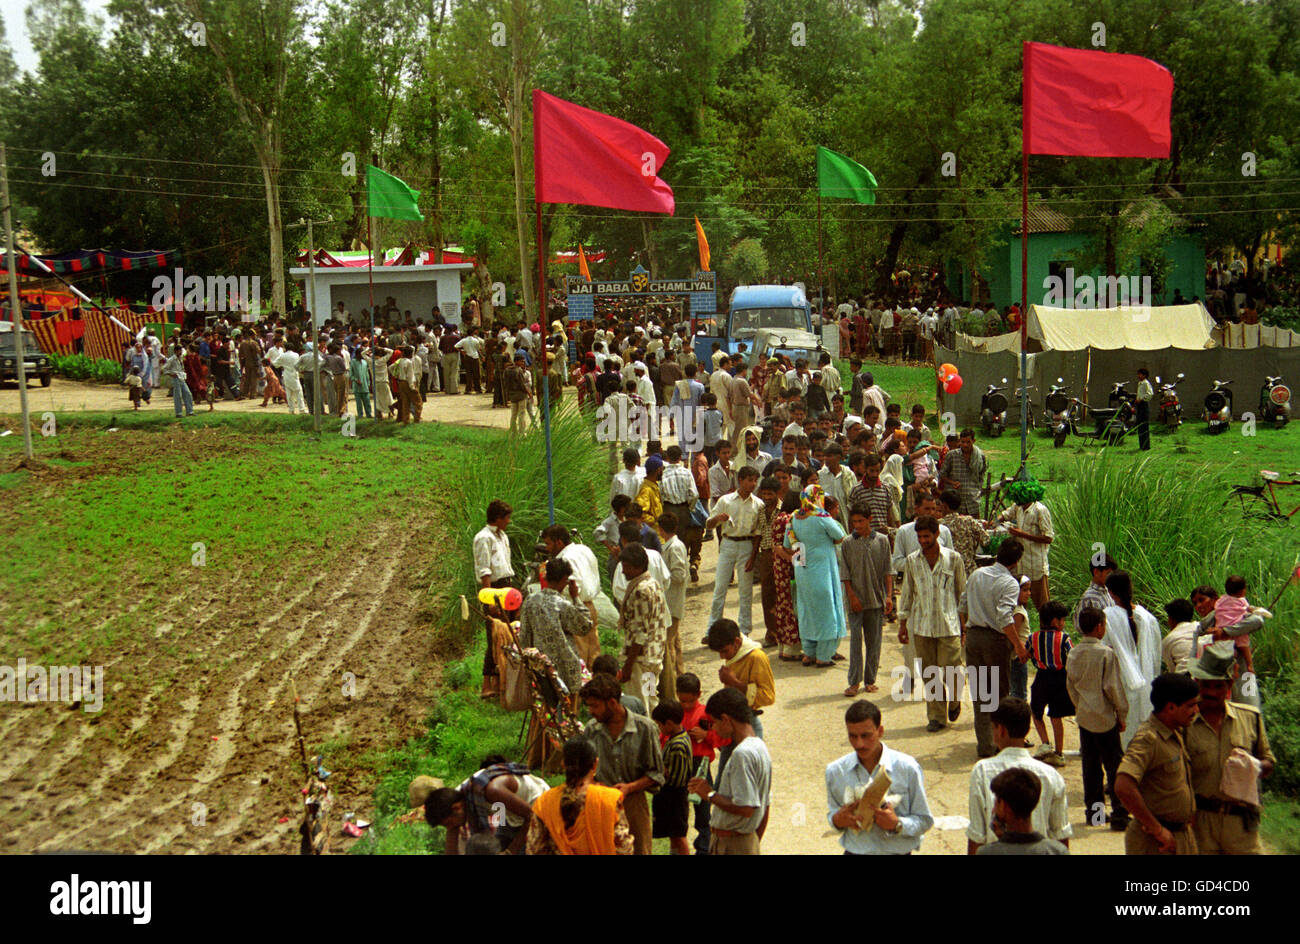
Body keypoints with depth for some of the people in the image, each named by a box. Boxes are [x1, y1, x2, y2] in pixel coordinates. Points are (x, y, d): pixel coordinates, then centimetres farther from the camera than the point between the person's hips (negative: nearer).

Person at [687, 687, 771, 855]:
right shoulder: (760, 746, 10)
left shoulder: (742, 754, -21)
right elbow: (766, 805, 16)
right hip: (750, 843, 10)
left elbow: (745, 808, -26)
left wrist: (710, 794, -14)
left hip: (731, 846, -10)